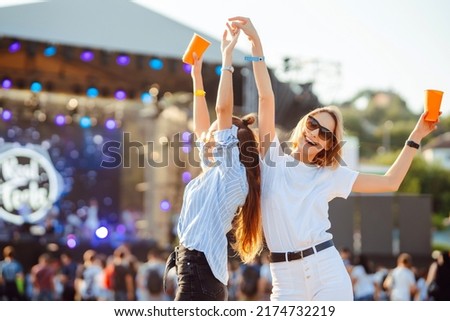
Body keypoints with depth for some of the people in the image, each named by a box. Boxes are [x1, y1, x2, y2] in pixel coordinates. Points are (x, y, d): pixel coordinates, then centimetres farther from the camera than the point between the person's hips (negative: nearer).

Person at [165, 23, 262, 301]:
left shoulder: (232, 174, -6)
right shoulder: (215, 173, 18)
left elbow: (223, 108, -14)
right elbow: (200, 127, 31)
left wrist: (227, 56, -7)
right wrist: (197, 76, 30)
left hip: (200, 272, -9)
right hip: (197, 270, 9)